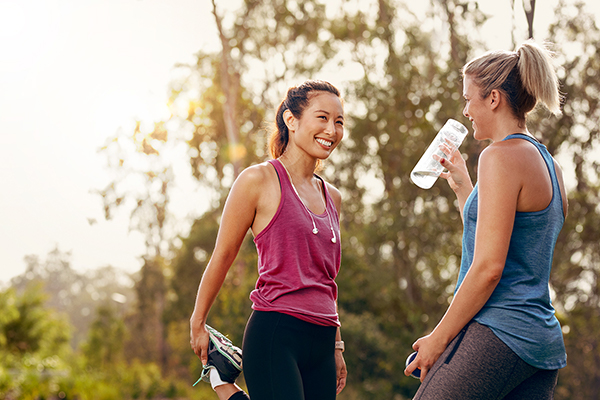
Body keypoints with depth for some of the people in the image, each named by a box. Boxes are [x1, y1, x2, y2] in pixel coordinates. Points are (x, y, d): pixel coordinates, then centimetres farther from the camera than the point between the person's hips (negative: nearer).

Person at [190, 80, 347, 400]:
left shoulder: (332, 197, 15)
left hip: (321, 341, 6)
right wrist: (198, 324, 7)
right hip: (275, 334, -6)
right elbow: (222, 256, 2)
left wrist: (336, 346, 21)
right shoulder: (259, 180, -3)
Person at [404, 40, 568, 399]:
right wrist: (462, 186, 30)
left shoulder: (503, 155, -10)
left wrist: (438, 338, -10)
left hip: (496, 335, -9)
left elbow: (488, 267, -17)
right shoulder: (549, 165, 17)